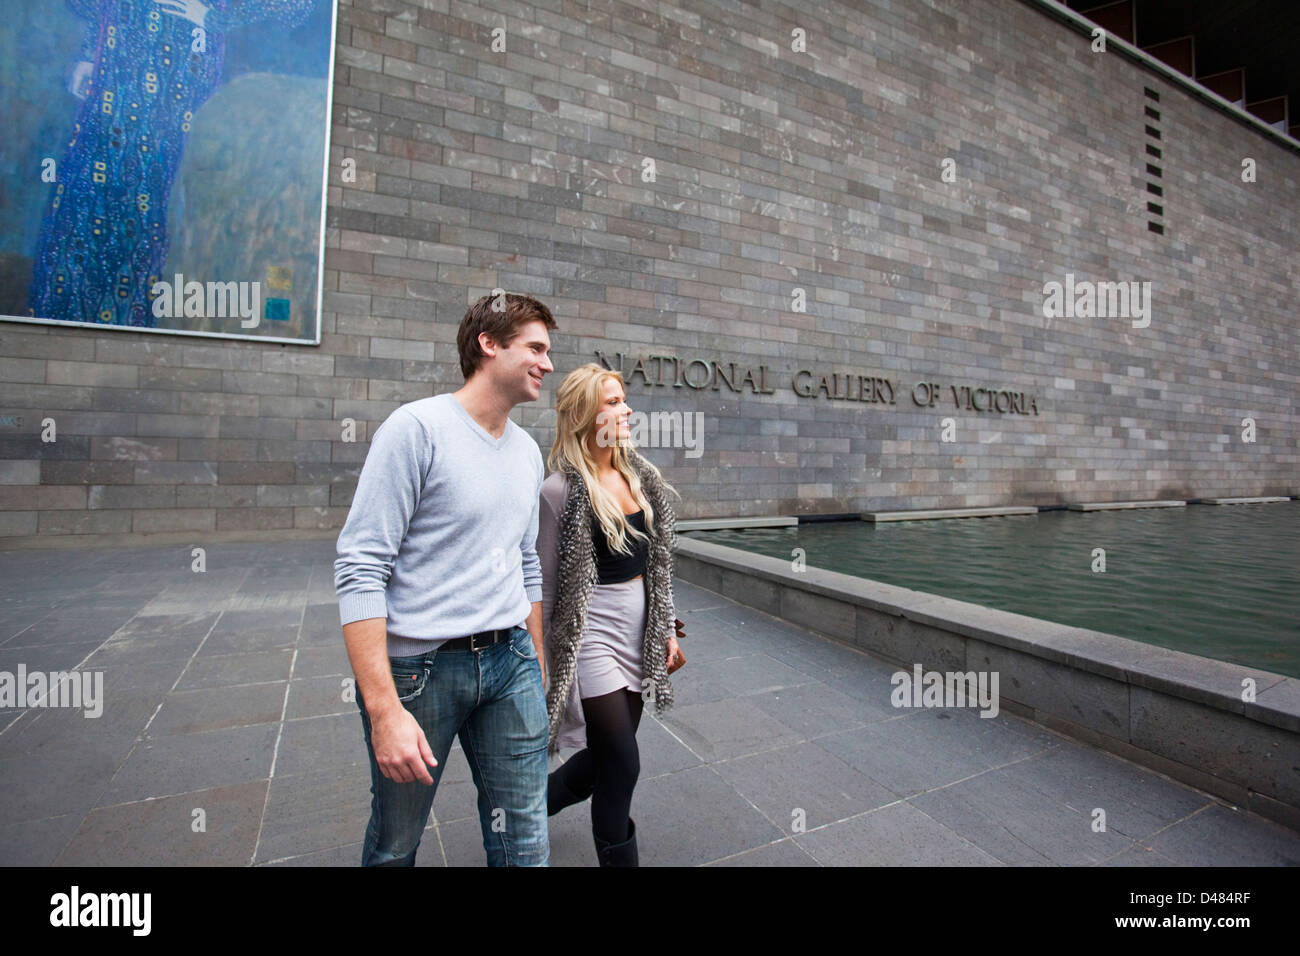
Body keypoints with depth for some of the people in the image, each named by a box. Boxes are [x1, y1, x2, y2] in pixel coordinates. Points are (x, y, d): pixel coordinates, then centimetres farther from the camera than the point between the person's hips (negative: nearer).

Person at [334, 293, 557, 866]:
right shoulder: (417, 428, -13)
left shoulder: (527, 451, 9)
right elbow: (360, 570, -17)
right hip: (418, 666, -5)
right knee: (395, 845, 19)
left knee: (524, 847, 12)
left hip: (510, 666, 5)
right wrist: (384, 709, -20)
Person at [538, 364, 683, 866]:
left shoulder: (640, 476, 4)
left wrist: (666, 628, 12)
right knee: (622, 765, 0)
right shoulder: (561, 490, -15)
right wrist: (546, 658, -6)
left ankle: (534, 805, 48)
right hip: (591, 632, -7)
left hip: (637, 630, 7)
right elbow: (545, 581, -10)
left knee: (607, 753, 20)